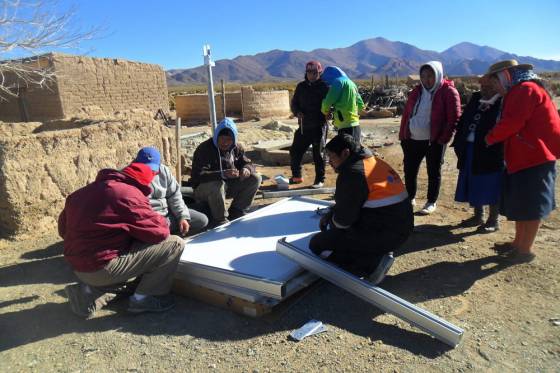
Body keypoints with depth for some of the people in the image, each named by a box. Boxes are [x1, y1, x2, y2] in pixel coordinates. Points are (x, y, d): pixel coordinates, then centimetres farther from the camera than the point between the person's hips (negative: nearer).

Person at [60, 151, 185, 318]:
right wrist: (159, 220, 8)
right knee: (175, 244, -6)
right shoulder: (129, 194, -15)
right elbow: (160, 231, -14)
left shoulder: (88, 190, 9)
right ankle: (144, 298, 3)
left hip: (78, 267, 9)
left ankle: (92, 290, 18)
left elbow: (63, 229, 19)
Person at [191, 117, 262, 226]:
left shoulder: (236, 148, 0)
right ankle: (220, 220, -18)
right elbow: (198, 175, -31)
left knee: (255, 178, -6)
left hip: (229, 185, 6)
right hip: (204, 188, -6)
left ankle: (236, 211, 3)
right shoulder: (204, 149, -21)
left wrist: (247, 169, -19)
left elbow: (247, 163, 8)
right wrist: (222, 174, -45)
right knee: (216, 185, -40)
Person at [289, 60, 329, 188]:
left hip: (319, 126, -5)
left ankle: (319, 180, 13)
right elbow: (294, 103, 14)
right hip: (304, 126, 5)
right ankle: (296, 176, 28)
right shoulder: (301, 86, 10)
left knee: (318, 154, 0)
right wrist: (297, 112, -7)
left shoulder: (324, 87, -3)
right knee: (295, 150, 9)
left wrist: (326, 114, -22)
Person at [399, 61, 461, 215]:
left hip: (434, 141, -5)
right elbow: (406, 114, 12)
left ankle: (431, 203, 19)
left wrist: (443, 138, -15)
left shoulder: (448, 92, -6)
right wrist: (402, 135, 7)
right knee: (409, 170, 10)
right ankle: (410, 198, 27)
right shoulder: (416, 91, 9)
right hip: (412, 139, 5)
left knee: (433, 172, 6)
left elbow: (454, 118, -10)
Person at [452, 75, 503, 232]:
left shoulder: (503, 102, -11)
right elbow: (463, 121, 13)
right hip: (470, 150, 7)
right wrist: (458, 143, 6)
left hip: (490, 152, -7)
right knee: (475, 185, 16)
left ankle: (493, 220, 18)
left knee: (491, 187, 4)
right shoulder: (476, 98, 10)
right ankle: (478, 216, 31)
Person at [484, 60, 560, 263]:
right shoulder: (518, 92, 18)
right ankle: (518, 243, 27)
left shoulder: (526, 89, -13)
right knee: (520, 204, 16)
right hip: (522, 157, 10)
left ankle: (525, 250, 7)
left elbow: (512, 123, -21)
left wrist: (490, 137, -7)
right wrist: (496, 138, 2)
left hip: (534, 157, -10)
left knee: (530, 205, -2)